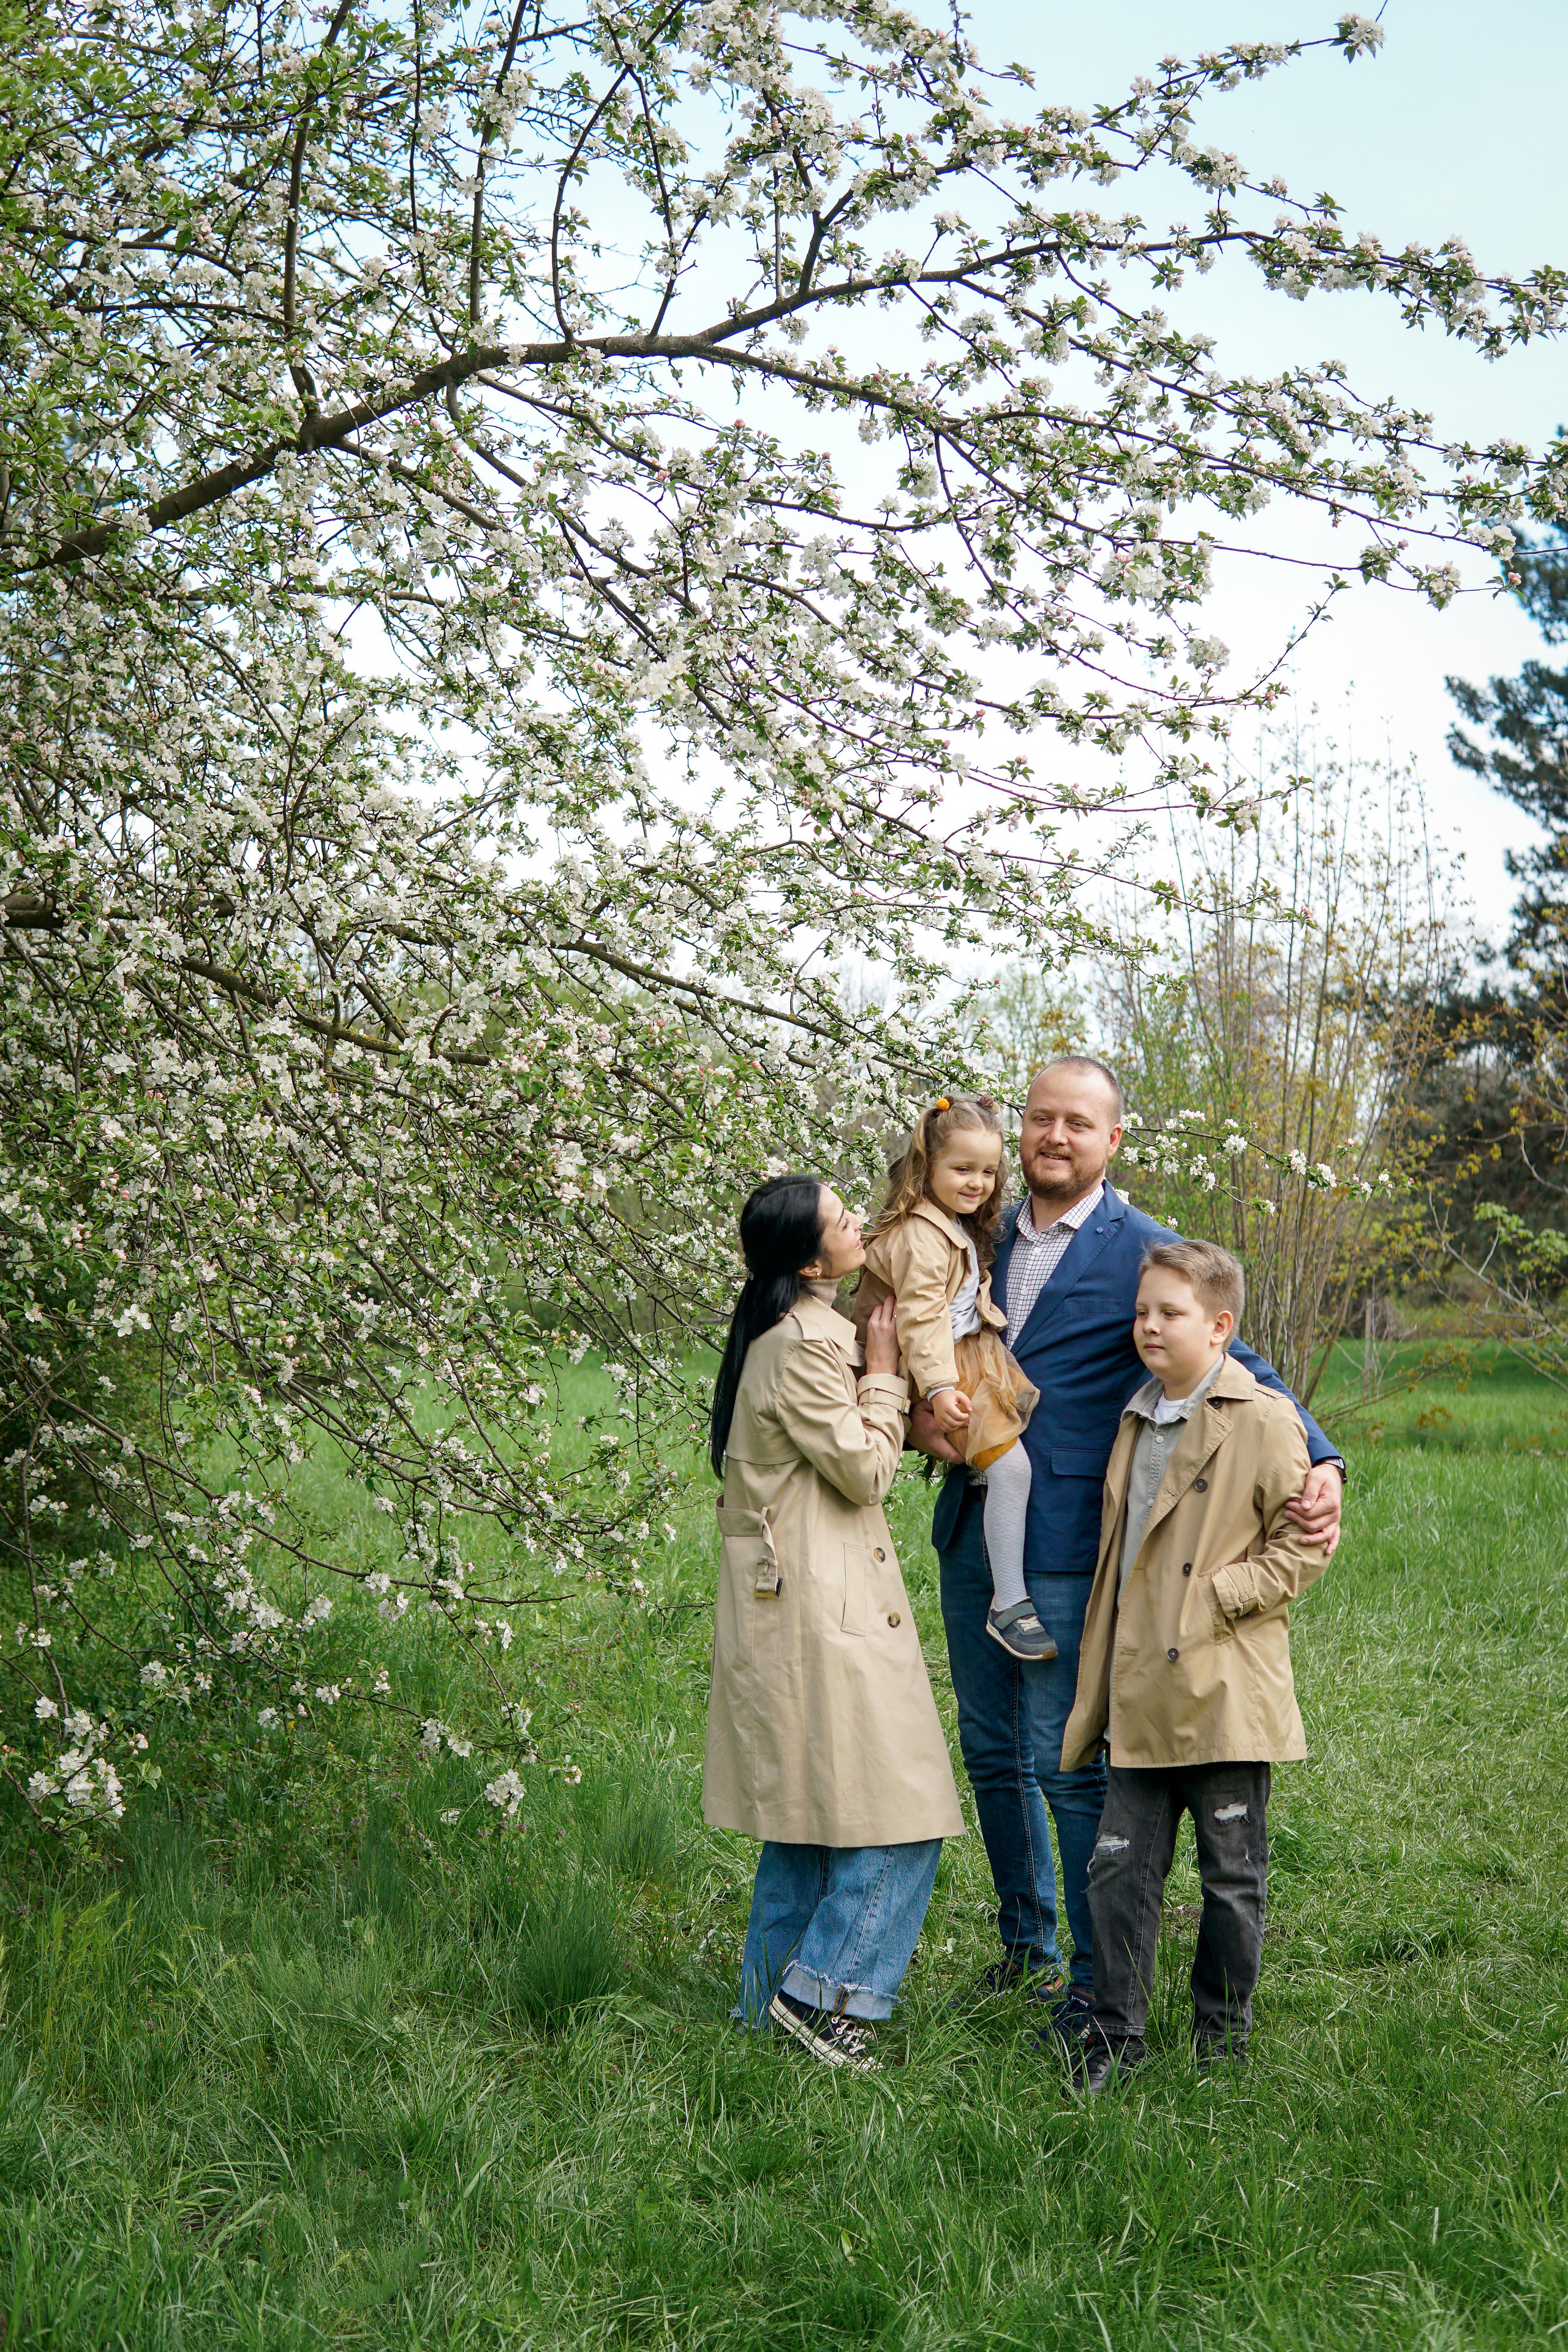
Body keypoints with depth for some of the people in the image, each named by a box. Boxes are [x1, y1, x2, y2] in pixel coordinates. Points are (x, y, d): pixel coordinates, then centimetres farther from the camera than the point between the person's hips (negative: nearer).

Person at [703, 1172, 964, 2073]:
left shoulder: (801, 1331, 13)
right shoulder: (804, 1346, -19)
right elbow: (865, 1468, -14)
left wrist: (875, 1370, 13)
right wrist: (884, 1373, -4)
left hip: (792, 1601, 11)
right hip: (825, 1607, -11)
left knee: (810, 1814, 16)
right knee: (898, 1810, -4)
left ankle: (773, 2002, 23)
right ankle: (822, 1989, 1)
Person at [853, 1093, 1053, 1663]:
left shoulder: (964, 1229, 15)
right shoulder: (920, 1235, -18)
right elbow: (921, 1316, -25)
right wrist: (939, 1387, -32)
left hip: (974, 1358, 11)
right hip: (945, 1369, -11)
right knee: (1010, 1465, -18)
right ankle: (1008, 1606, -13)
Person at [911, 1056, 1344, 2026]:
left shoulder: (1144, 1253, -7)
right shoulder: (984, 1236, 11)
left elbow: (1234, 1364, -11)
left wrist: (1321, 1462, -26)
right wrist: (921, 1415, -4)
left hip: (1064, 1547, -6)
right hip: (972, 1538, 6)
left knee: (1068, 1763, -3)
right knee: (992, 1752, 15)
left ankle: (1098, 1979, 12)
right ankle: (1027, 1947, 31)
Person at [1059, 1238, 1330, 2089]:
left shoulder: (1264, 1422, -7)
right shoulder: (1136, 1421, 14)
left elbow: (1303, 1546, -8)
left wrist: (1215, 1597, -15)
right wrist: (1097, 1688, 20)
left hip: (1225, 1697, -5)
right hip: (1144, 1699, 6)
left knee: (1231, 1878, 7)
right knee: (1119, 1868, 5)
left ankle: (1223, 2043, 22)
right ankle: (1114, 2038, 16)